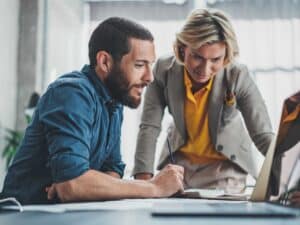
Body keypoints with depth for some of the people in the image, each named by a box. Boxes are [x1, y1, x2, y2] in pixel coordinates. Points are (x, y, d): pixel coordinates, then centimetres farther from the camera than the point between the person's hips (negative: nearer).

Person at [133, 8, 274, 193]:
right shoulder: (164, 70, -21)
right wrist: (143, 179, -29)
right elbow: (150, 126, -18)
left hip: (226, 165, -2)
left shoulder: (238, 76, -26)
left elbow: (263, 134, -28)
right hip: (180, 160, 2)